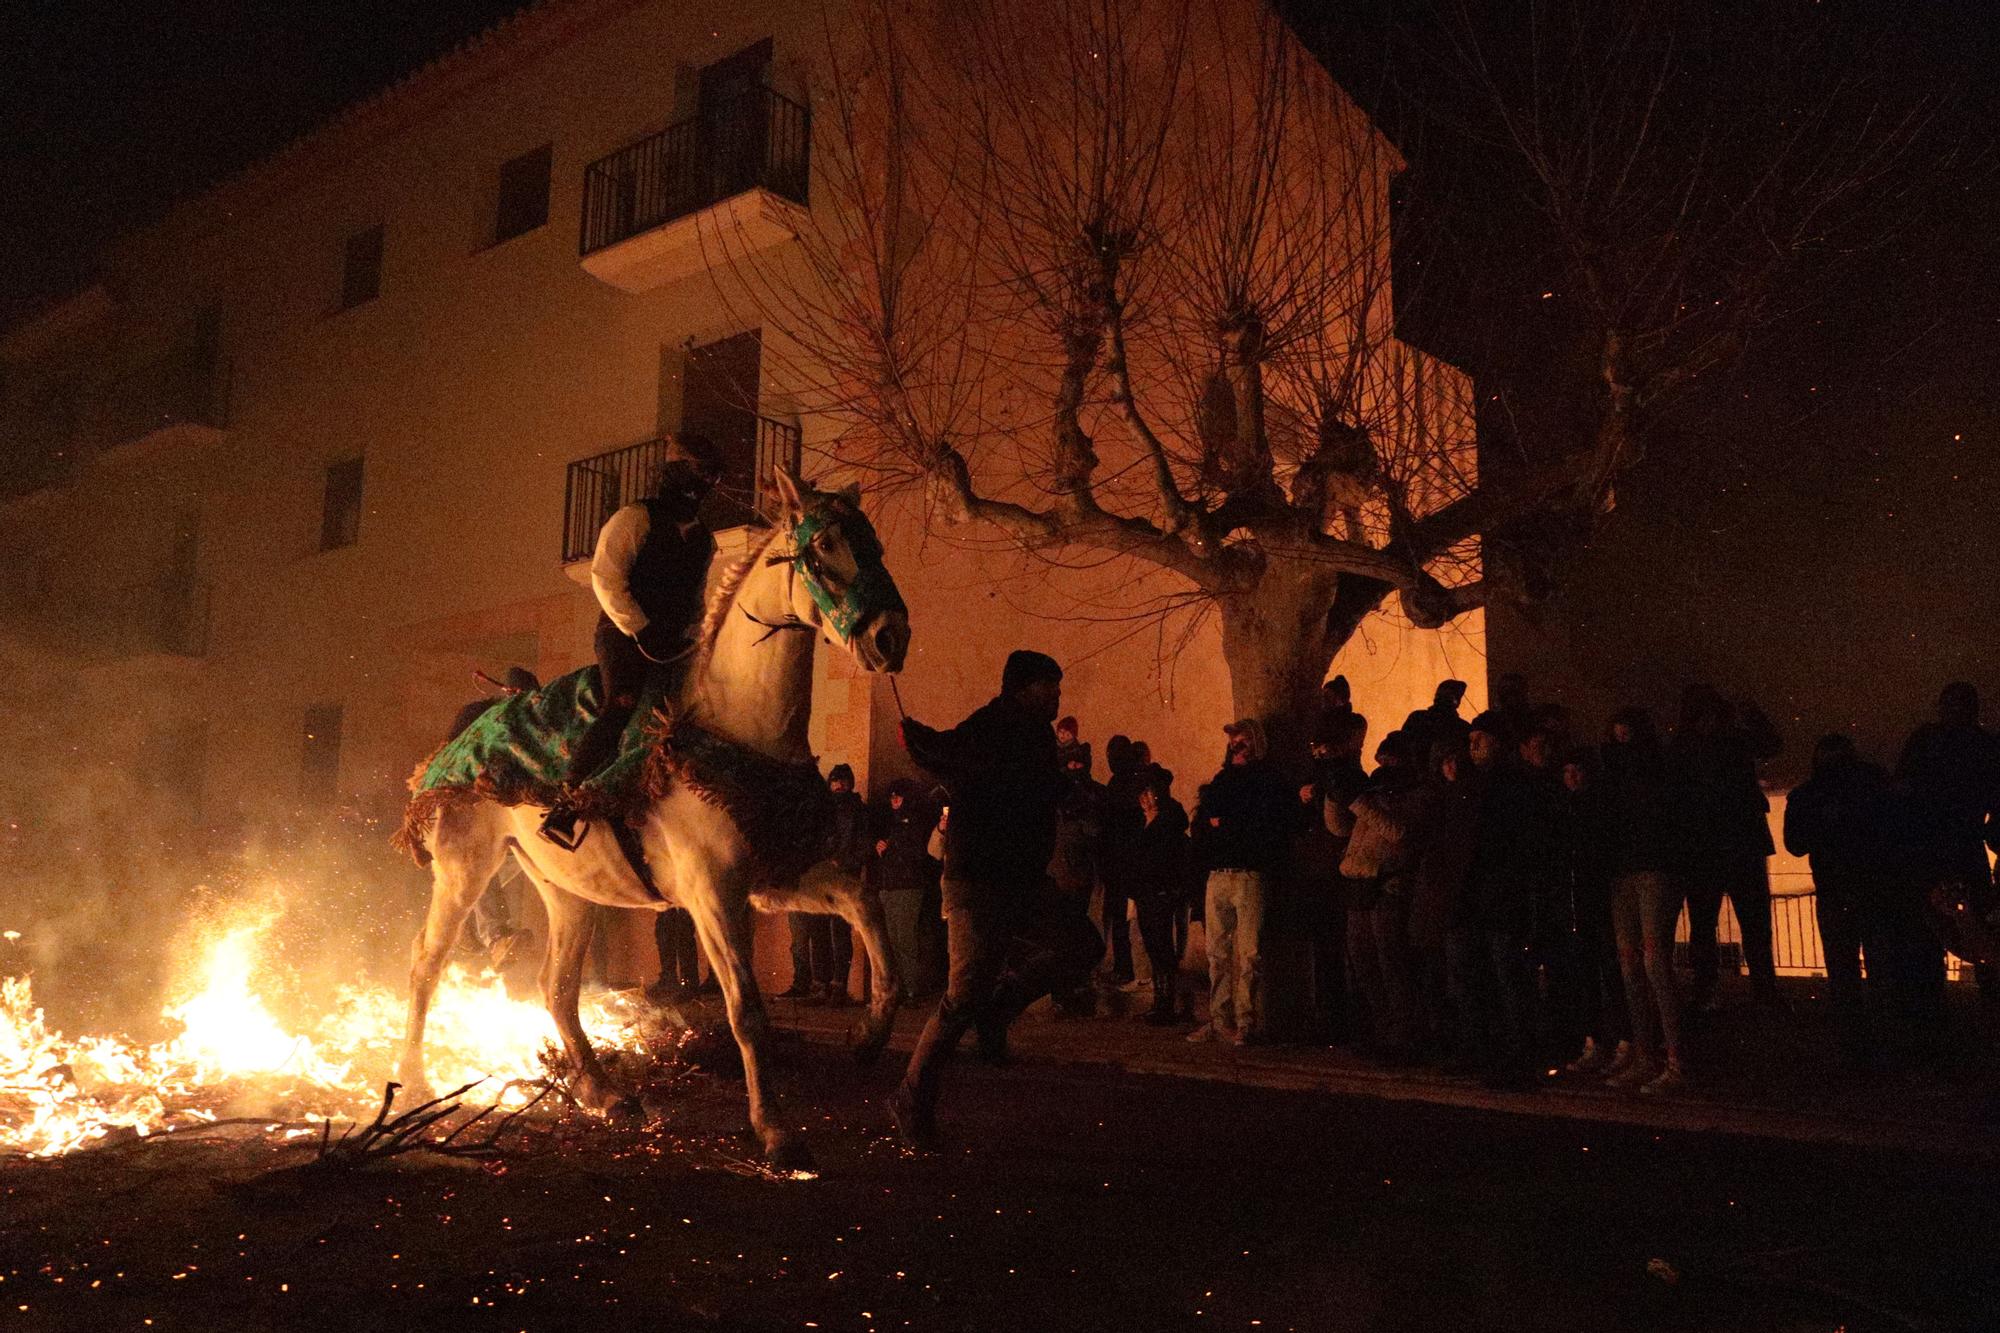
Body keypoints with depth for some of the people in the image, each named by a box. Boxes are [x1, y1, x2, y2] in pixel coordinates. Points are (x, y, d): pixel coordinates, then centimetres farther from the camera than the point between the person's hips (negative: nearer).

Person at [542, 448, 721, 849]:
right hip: (624, 635, -7)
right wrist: (640, 630, -15)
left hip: (672, 645, 8)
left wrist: (688, 637, 8)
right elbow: (605, 578, -10)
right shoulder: (634, 518, 0)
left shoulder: (704, 537, 21)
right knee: (621, 706, -25)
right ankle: (564, 806, -27)